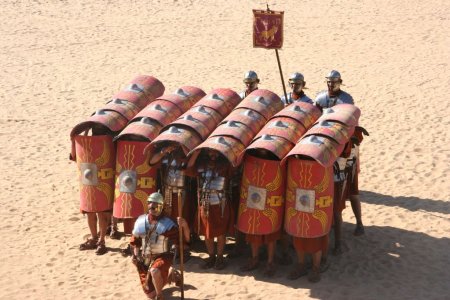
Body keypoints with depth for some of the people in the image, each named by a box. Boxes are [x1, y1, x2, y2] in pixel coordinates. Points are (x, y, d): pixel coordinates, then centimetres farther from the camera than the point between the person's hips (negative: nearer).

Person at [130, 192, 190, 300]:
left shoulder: (167, 224, -16)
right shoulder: (141, 221, -4)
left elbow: (185, 240, -24)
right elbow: (135, 241, 13)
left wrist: (185, 225, -39)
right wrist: (136, 255, 3)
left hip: (162, 257, -5)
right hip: (145, 258, 5)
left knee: (154, 271, -41)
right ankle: (170, 273, 40)